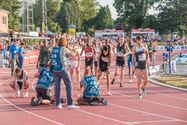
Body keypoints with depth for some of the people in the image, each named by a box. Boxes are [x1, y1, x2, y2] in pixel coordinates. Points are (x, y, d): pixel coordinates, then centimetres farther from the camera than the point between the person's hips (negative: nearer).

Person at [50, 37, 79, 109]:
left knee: (57, 86, 10)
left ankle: (58, 103, 10)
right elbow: (72, 54, 4)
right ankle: (70, 104, -6)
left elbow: (51, 58, 14)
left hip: (54, 70, 6)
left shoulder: (54, 49, 9)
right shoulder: (64, 49, -6)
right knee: (69, 85, -1)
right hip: (62, 69, -6)